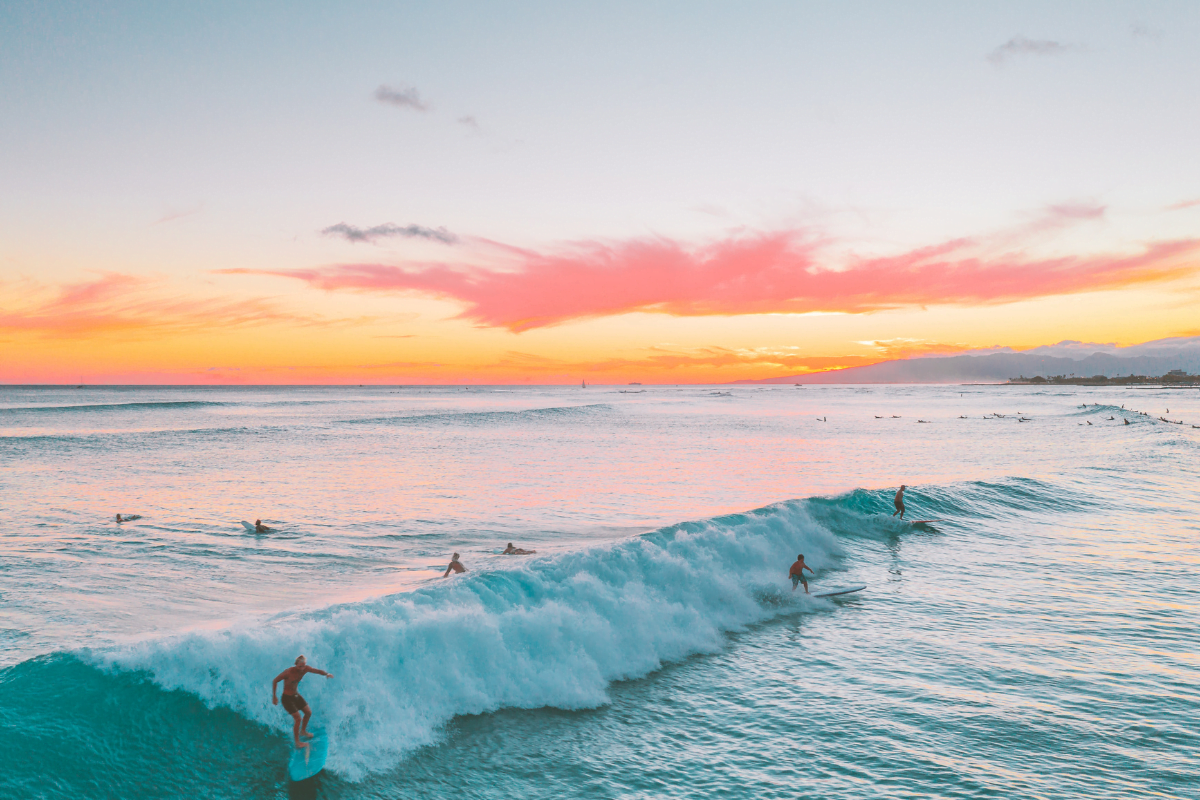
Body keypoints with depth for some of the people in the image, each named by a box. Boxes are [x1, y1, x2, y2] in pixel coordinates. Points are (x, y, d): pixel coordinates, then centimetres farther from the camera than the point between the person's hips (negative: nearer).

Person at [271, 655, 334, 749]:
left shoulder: (305, 668, -13)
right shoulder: (288, 672, -29)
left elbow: (318, 671, -7)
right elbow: (275, 681, -18)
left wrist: (327, 674, -27)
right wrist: (274, 697, -14)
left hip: (296, 695, 7)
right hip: (287, 698, -7)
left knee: (308, 712, 15)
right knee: (298, 718, -9)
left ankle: (303, 731, 41)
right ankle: (297, 742, 6)